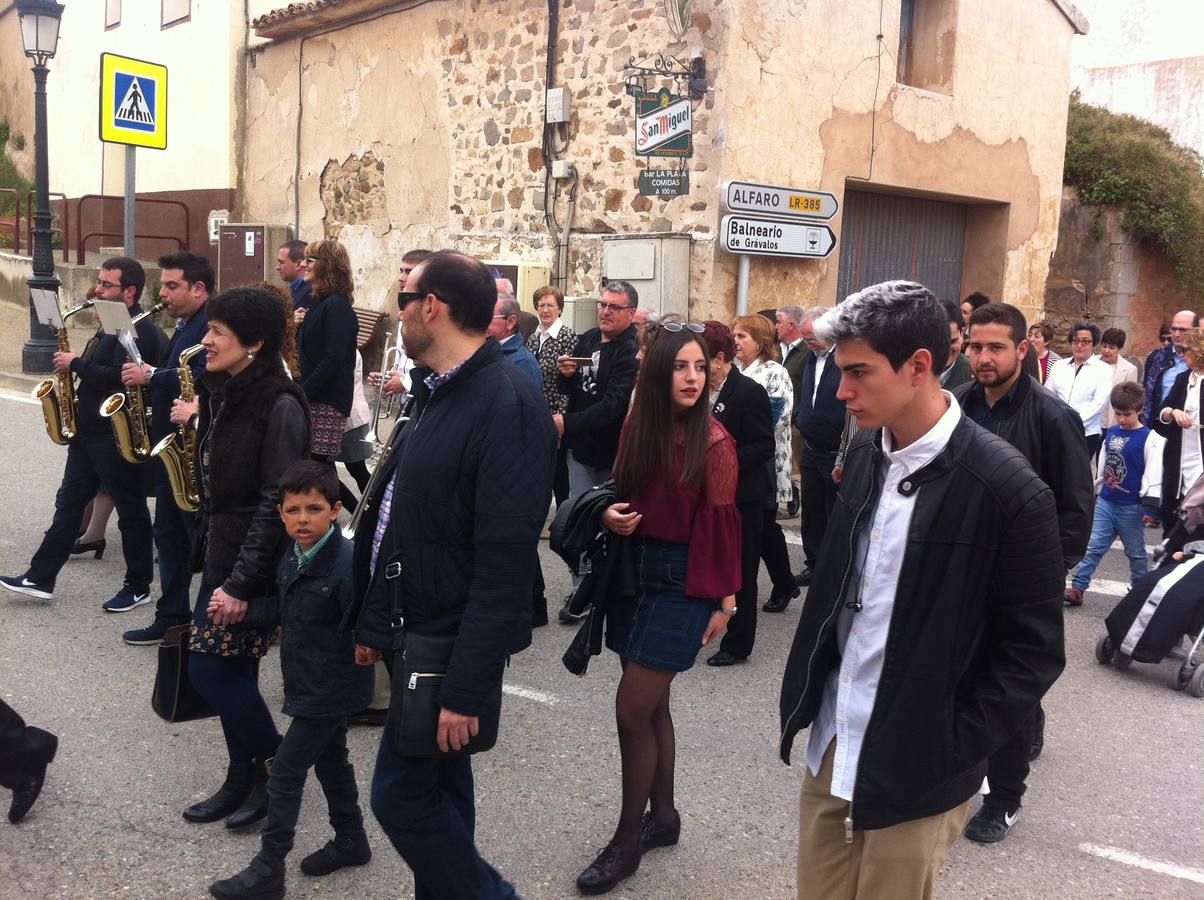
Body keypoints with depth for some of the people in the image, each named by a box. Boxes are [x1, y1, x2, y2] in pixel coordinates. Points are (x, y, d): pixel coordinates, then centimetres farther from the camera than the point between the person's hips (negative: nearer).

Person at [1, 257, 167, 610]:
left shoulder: (139, 330, -18)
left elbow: (119, 378, -28)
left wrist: (76, 364, -18)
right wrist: (76, 366, 5)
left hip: (119, 435, -10)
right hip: (89, 430, 10)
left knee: (131, 511, 2)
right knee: (68, 502, 12)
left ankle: (138, 587, 14)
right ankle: (40, 578, 19)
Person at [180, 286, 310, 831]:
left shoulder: (279, 405, -18)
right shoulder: (221, 395, 9)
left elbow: (277, 502, -22)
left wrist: (242, 582, -23)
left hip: (256, 561, -8)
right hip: (221, 551, 8)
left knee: (213, 671, -4)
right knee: (228, 673, 11)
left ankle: (276, 769, 14)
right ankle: (244, 778, 25)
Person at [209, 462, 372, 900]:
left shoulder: (346, 565, -26)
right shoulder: (291, 560, 2)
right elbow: (286, 614, 15)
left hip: (329, 691, -9)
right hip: (312, 686, 9)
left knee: (285, 773, -1)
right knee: (330, 762, 22)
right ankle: (351, 840, 40)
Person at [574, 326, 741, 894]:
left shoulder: (713, 442, -13)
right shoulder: (637, 427, 2)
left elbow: (721, 525, -11)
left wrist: (725, 601, -8)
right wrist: (610, 514, -10)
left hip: (682, 582, -6)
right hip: (633, 571, 6)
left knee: (632, 710, -5)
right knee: (652, 705, 15)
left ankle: (628, 838, 11)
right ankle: (663, 814, 32)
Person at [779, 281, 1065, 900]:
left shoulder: (1007, 488, -17)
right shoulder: (865, 453, 2)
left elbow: (1035, 649, -11)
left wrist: (952, 748, -12)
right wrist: (805, 700, 8)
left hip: (916, 767, -6)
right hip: (831, 744, 6)